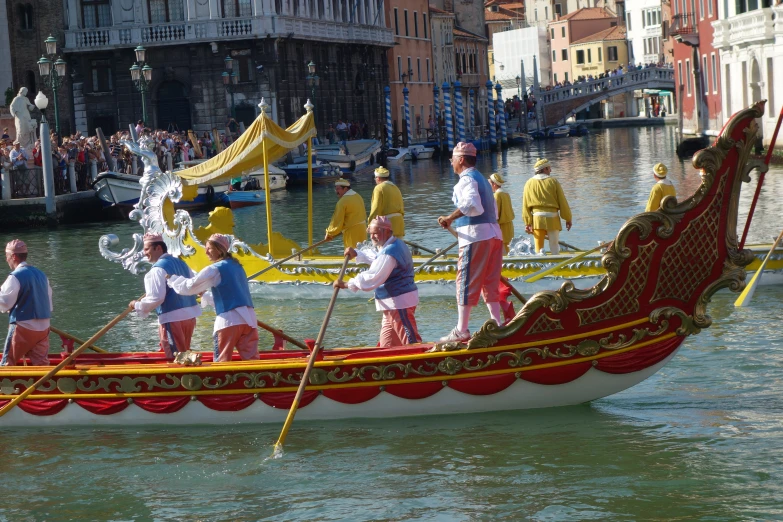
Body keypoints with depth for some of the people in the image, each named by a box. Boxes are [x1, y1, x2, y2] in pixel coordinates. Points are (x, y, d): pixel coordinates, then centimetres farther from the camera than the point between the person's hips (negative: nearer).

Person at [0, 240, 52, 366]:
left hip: (23, 328, -6)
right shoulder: (41, 275, 12)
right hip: (43, 329, 6)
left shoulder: (15, 277, -12)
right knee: (42, 364, 5)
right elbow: (49, 305, 15)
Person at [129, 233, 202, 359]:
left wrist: (138, 305, -6)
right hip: (190, 316, 8)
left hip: (172, 319, -8)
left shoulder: (157, 269, -13)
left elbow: (156, 298, -20)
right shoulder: (181, 263, 12)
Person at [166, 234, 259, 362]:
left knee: (222, 362, 1)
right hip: (249, 319, 6)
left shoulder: (215, 269, -3)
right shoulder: (237, 266, 19)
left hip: (229, 320, -6)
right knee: (251, 359, 3)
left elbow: (189, 287, -1)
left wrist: (171, 279, 15)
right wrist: (205, 295, 38)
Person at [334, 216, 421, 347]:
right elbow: (374, 258, 31)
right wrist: (356, 255, 17)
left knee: (411, 342, -7)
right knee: (387, 345, 13)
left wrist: (346, 285, -21)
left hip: (400, 302, -11)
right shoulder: (396, 244, 12)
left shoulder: (389, 253, -22)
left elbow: (372, 278, -26)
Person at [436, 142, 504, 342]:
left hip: (475, 238, -9)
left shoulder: (467, 179, -8)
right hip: (494, 235, 9)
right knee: (490, 284, 12)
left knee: (466, 283, -6)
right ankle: (497, 324, 10)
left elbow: (471, 203, -27)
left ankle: (461, 330, -6)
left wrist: (450, 218, -23)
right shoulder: (482, 179, 22)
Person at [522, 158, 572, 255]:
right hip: (552, 217, -1)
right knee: (554, 245, 8)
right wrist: (568, 219, 7)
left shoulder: (529, 183, 4)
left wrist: (527, 223, 4)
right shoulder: (553, 181, -1)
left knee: (539, 245, 4)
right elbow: (562, 202, 0)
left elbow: (525, 205, 2)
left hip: (537, 218, 1)